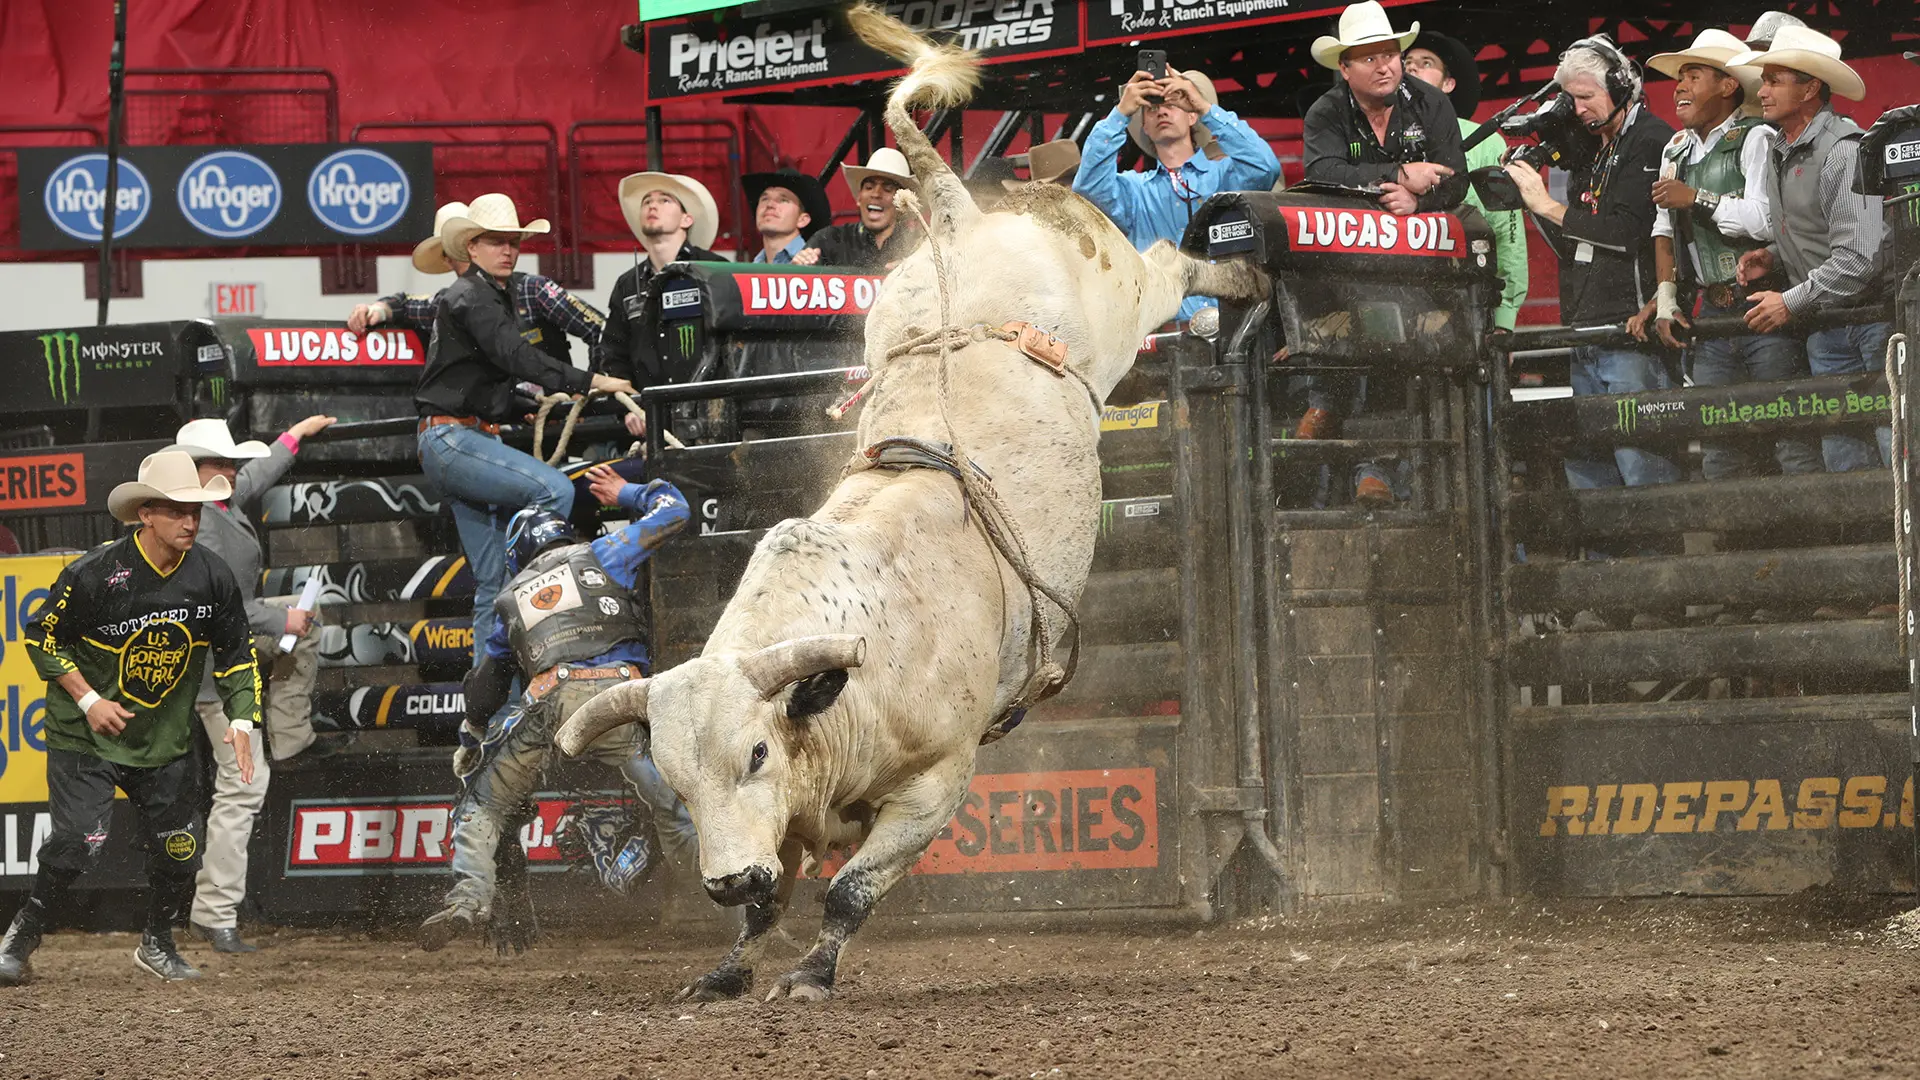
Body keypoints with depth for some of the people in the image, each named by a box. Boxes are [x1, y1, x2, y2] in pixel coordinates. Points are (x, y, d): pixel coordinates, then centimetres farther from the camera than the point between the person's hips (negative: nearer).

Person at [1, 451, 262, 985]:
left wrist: (241, 721, -6)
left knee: (180, 849, 2)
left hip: (165, 741, 4)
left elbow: (236, 654, 7)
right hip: (85, 736, -4)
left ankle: (157, 945, 28)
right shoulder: (95, 574, -19)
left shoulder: (213, 578, -6)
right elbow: (43, 636, -8)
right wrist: (89, 700, -14)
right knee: (78, 839, -17)